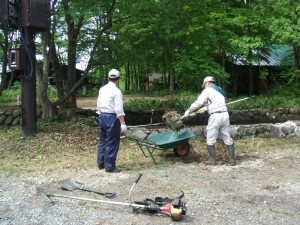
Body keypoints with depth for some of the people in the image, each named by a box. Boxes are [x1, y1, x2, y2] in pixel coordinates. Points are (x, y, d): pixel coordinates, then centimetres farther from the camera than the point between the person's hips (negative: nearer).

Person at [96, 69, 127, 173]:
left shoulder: (102, 89, 8)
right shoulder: (116, 91, -15)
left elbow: (98, 105, 14)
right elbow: (119, 110, -19)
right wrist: (123, 123, -17)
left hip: (102, 116, 8)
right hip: (112, 117, -8)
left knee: (103, 141, 18)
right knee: (112, 143, 1)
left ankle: (100, 163, 27)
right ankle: (110, 166, 7)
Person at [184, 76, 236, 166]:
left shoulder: (208, 90, 1)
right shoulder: (220, 90, 25)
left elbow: (198, 102, -5)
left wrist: (188, 111, 3)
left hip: (215, 116, -7)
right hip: (225, 114, 7)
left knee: (211, 140, 4)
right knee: (227, 138, 9)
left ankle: (212, 160, 7)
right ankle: (232, 159, 9)